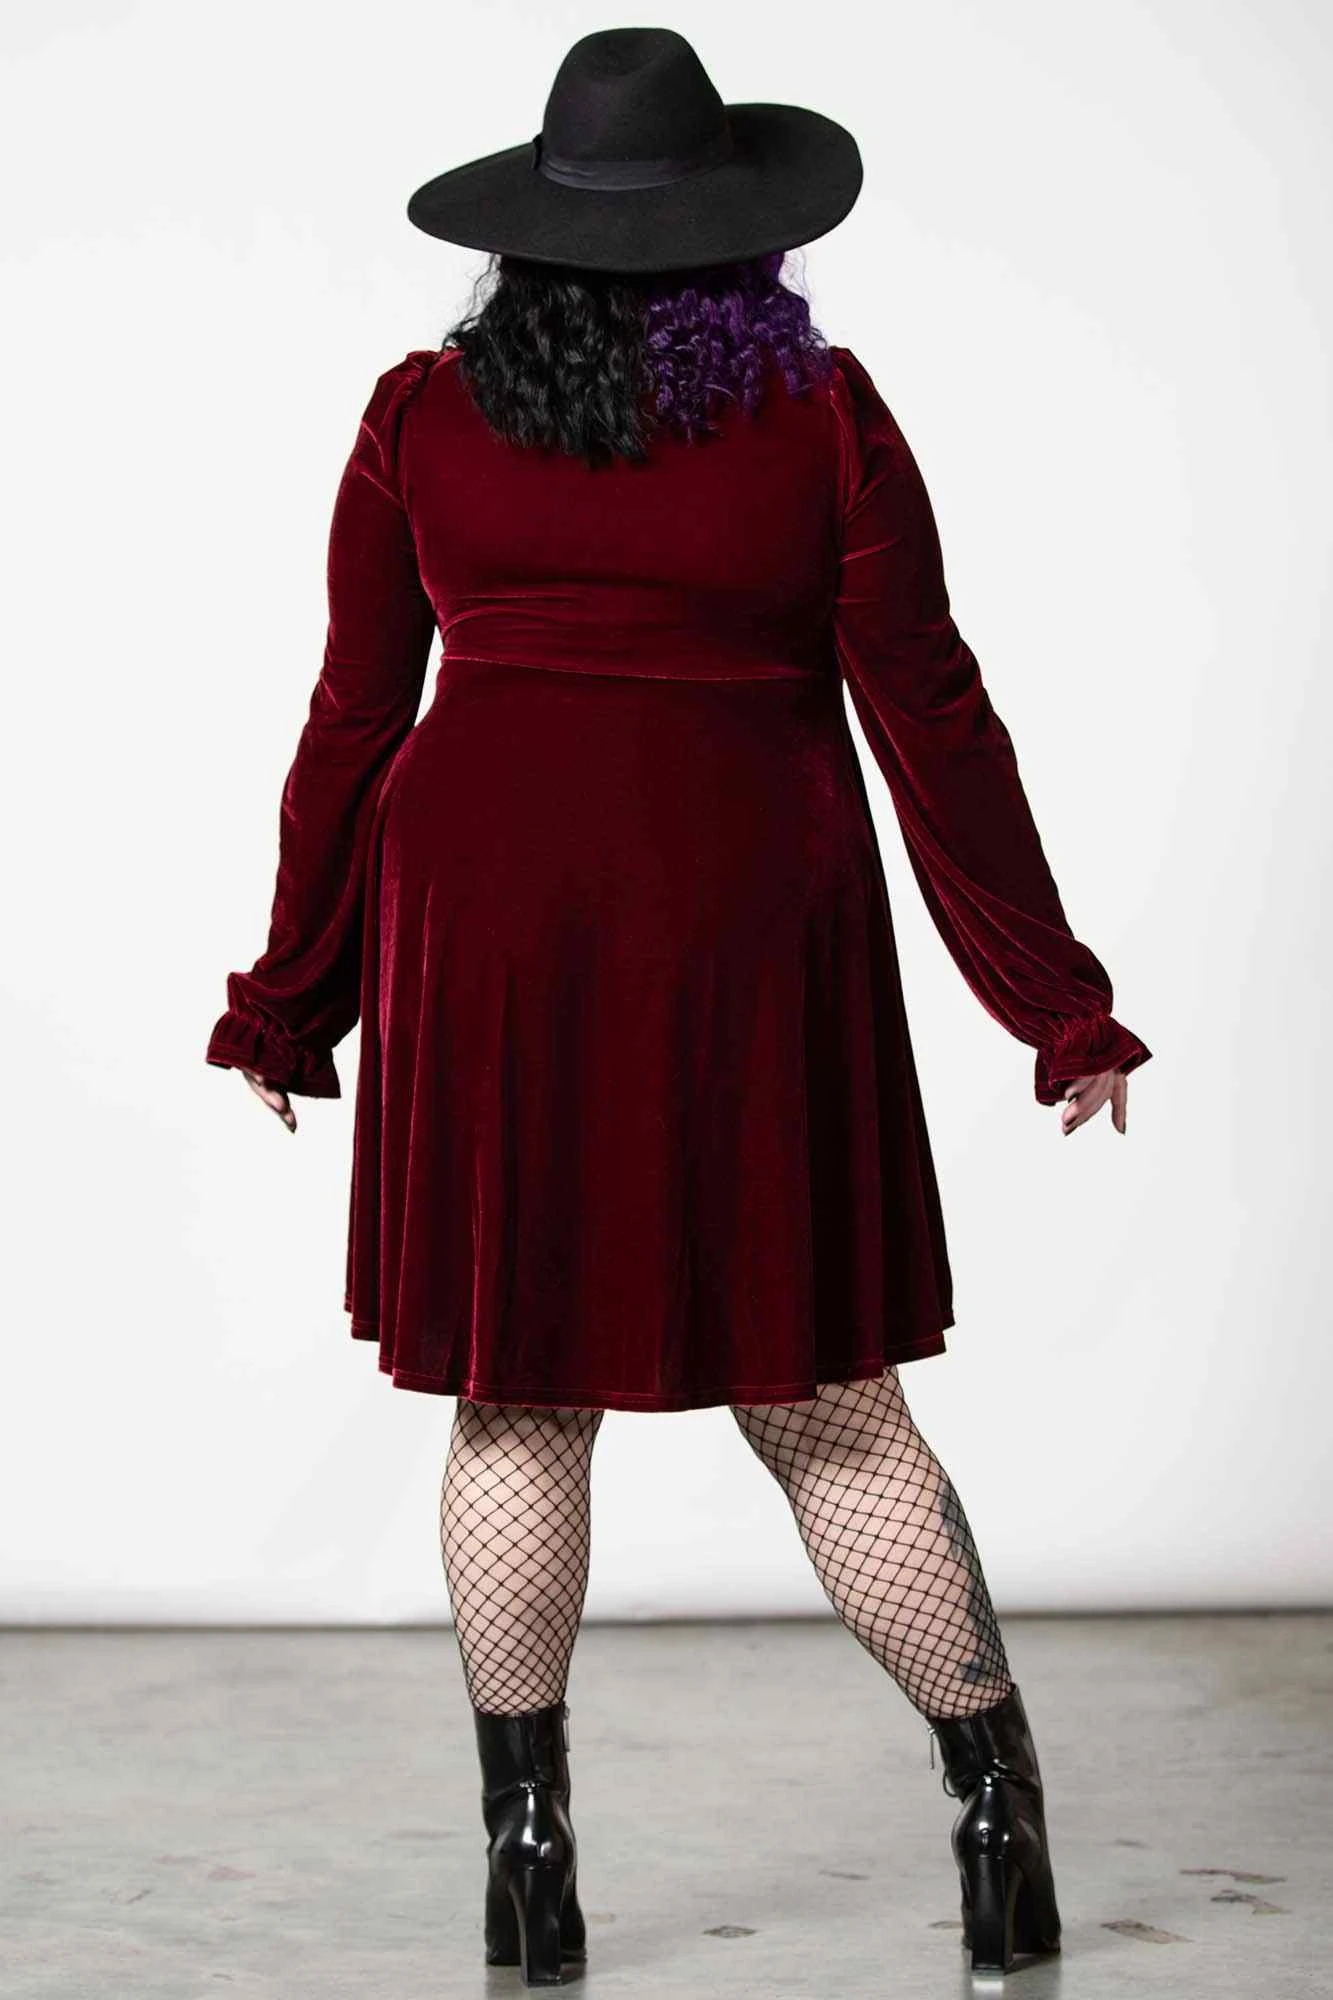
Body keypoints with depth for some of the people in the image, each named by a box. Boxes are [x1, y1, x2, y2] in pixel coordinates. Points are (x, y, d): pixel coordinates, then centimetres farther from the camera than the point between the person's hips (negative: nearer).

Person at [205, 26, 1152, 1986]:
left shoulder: (425, 414, 3)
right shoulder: (820, 412, -1)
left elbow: (357, 720, 5)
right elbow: (929, 718, -1)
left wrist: (292, 999, 14)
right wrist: (1056, 1001, 4)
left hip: (486, 915, 1)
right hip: (746, 926, -1)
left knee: (520, 1398, 9)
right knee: (825, 1397, 7)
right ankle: (999, 1802, 8)